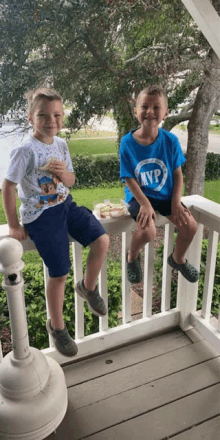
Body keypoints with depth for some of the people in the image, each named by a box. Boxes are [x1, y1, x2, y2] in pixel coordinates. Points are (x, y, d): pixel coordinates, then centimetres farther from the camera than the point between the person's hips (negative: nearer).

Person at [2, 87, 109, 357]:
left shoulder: (61, 145, 4)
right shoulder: (26, 150, -16)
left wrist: (64, 173, -13)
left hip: (66, 205, 6)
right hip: (41, 216, -6)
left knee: (102, 241, -10)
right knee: (59, 274, -1)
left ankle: (88, 287, 20)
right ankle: (56, 326, 26)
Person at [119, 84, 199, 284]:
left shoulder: (171, 140, -7)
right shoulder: (127, 142, -14)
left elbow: (178, 174, -1)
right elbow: (130, 179, -13)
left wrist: (176, 202, -11)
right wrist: (145, 204, -23)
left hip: (166, 194, 4)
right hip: (139, 195, -3)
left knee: (190, 225, -12)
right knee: (148, 232, -28)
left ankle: (178, 259, 21)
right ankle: (132, 257, 9)